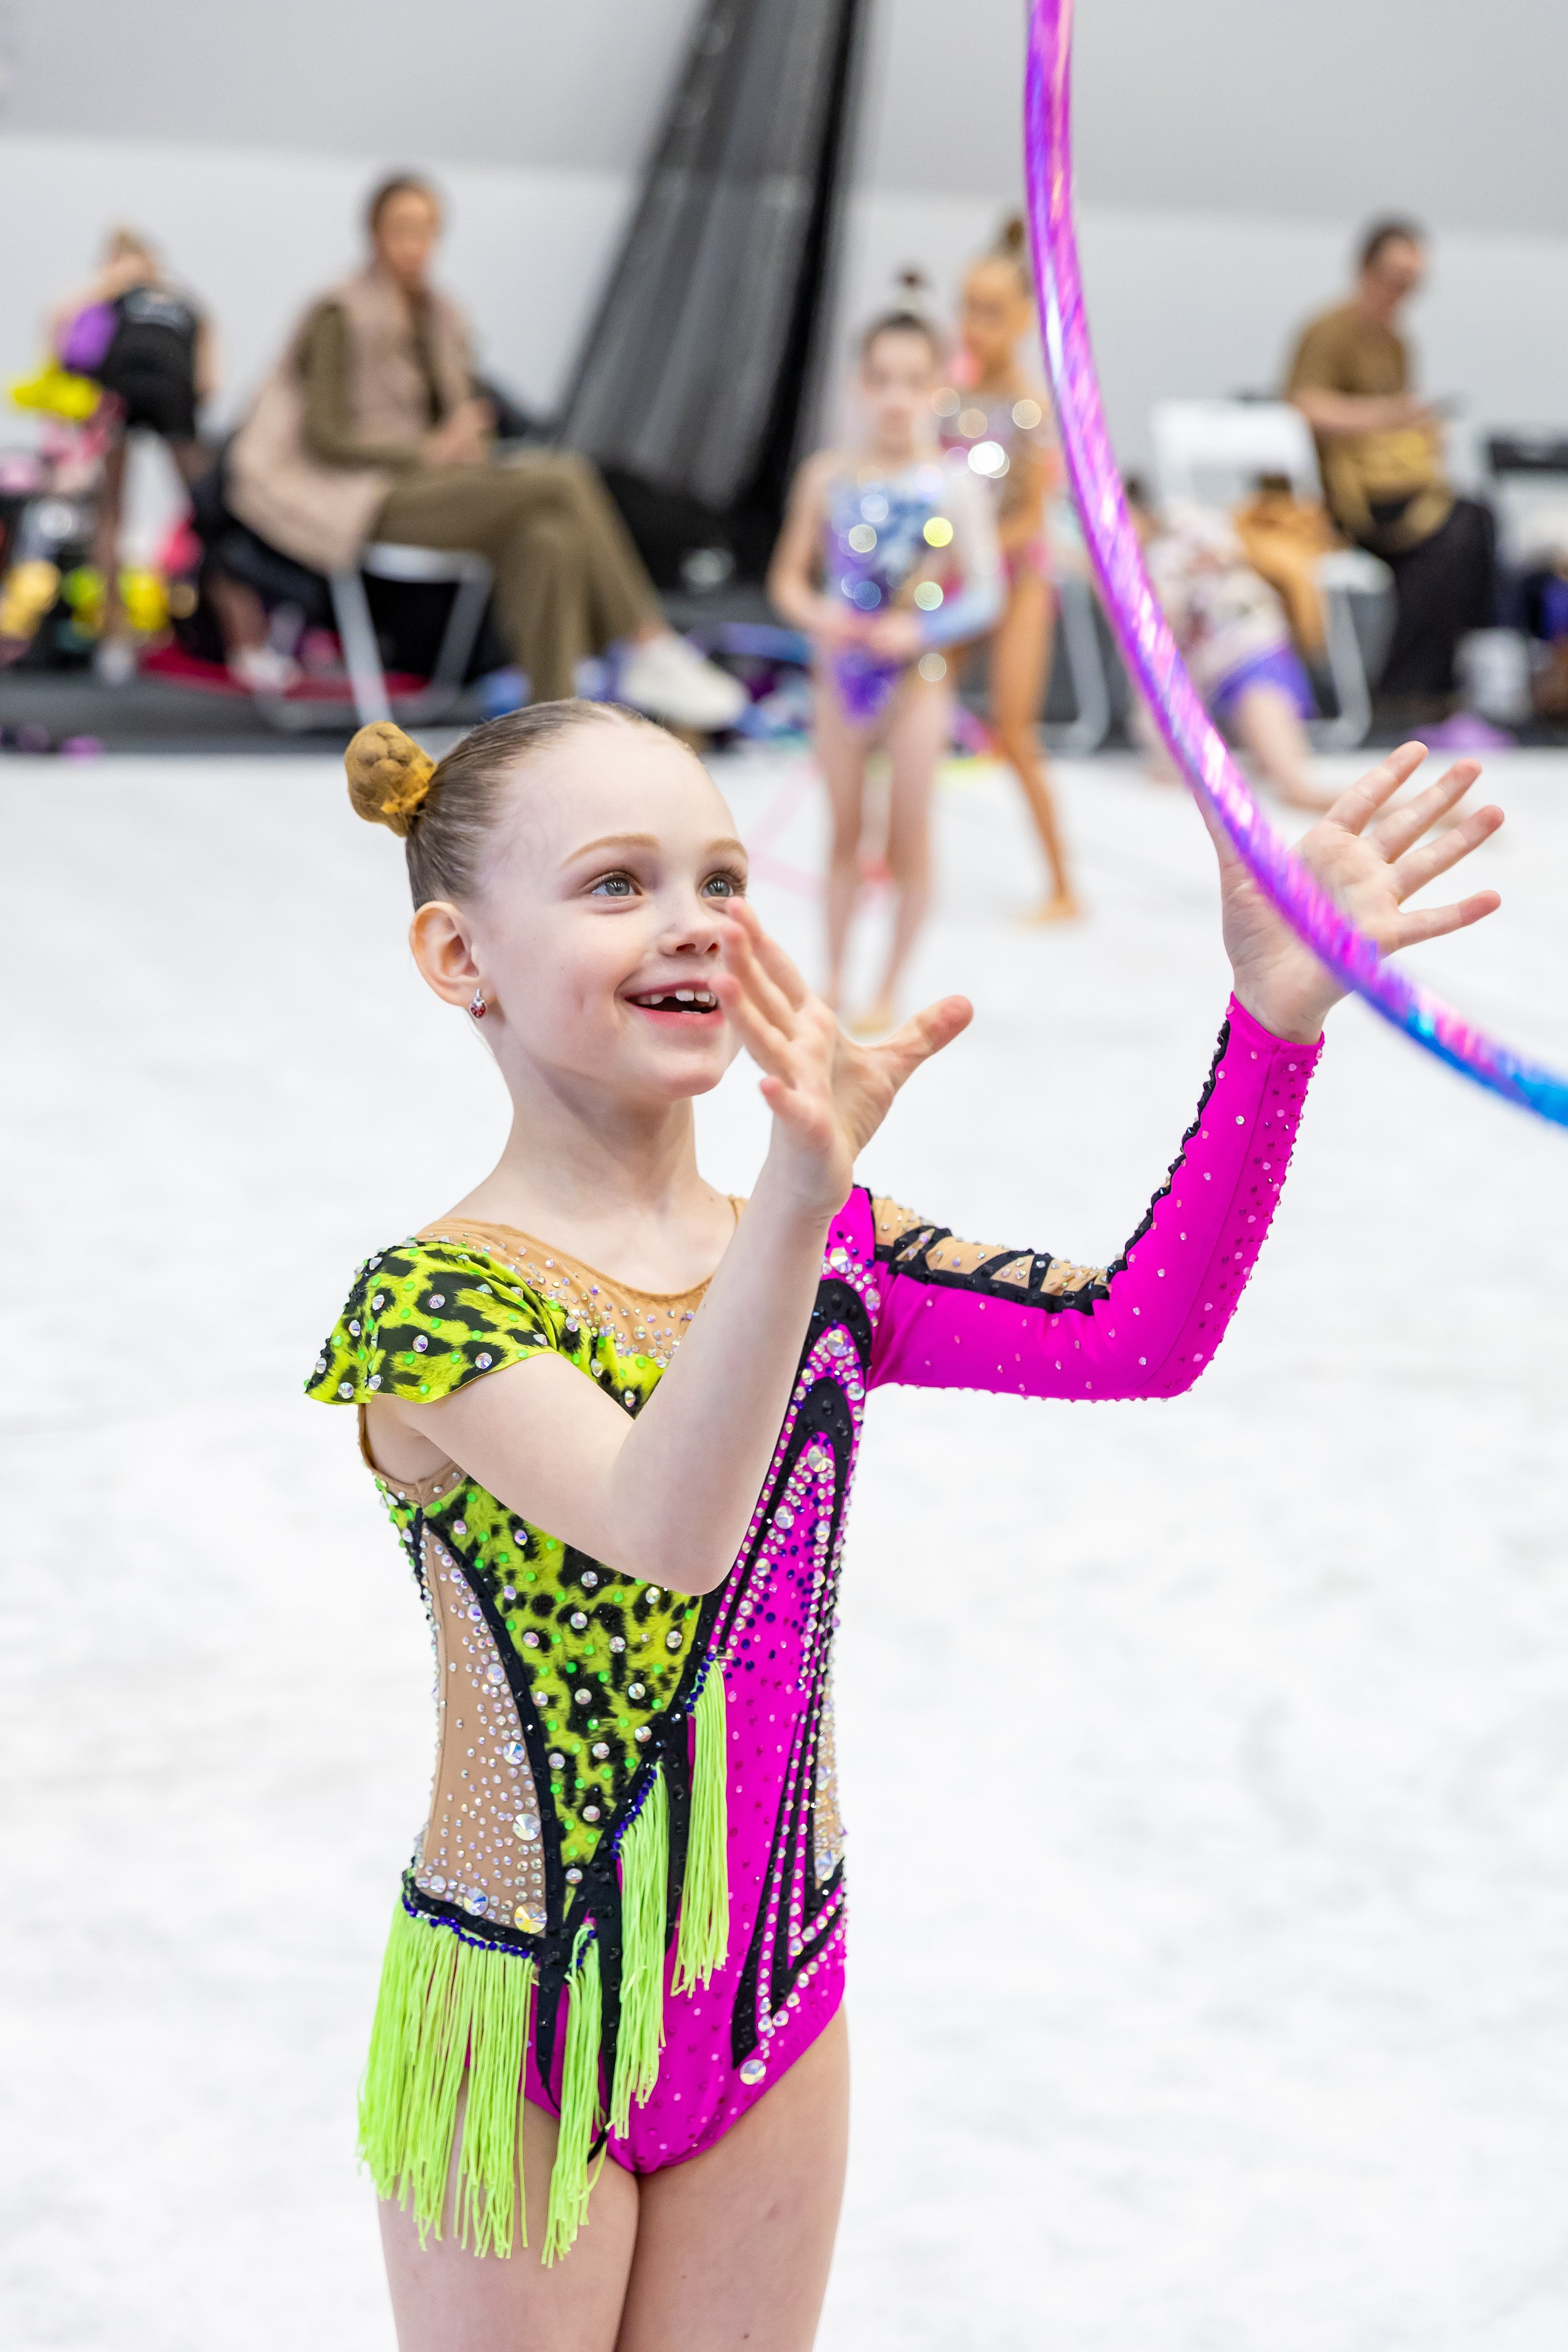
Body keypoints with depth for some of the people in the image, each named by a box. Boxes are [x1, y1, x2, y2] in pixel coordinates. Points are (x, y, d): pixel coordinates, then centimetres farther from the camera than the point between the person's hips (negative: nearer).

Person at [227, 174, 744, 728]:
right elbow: (325, 438, -11)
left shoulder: (440, 318, 16)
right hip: (364, 499, -7)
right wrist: (431, 451, -14)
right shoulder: (343, 317, -7)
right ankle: (650, 654, -22)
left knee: (551, 538, -26)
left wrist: (465, 445, -2)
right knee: (566, 481, -24)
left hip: (431, 482, 7)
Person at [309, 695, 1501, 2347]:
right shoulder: (436, 1298, -19)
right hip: (526, 2022, -5)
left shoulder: (826, 1263, 0)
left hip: (773, 2002, 5)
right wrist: (800, 1198, -53)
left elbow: (1139, 1334, -10)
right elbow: (667, 1529, -37)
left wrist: (1276, 1011, -20)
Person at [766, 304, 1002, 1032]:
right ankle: (833, 979, 22)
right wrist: (816, 615, -16)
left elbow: (983, 593, -9)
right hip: (841, 668, 2)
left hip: (916, 672, -2)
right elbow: (788, 576, 3)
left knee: (909, 835, 3)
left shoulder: (954, 481, -8)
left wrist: (918, 630, -21)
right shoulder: (828, 475, -2)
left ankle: (888, 991, 15)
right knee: (845, 830, 12)